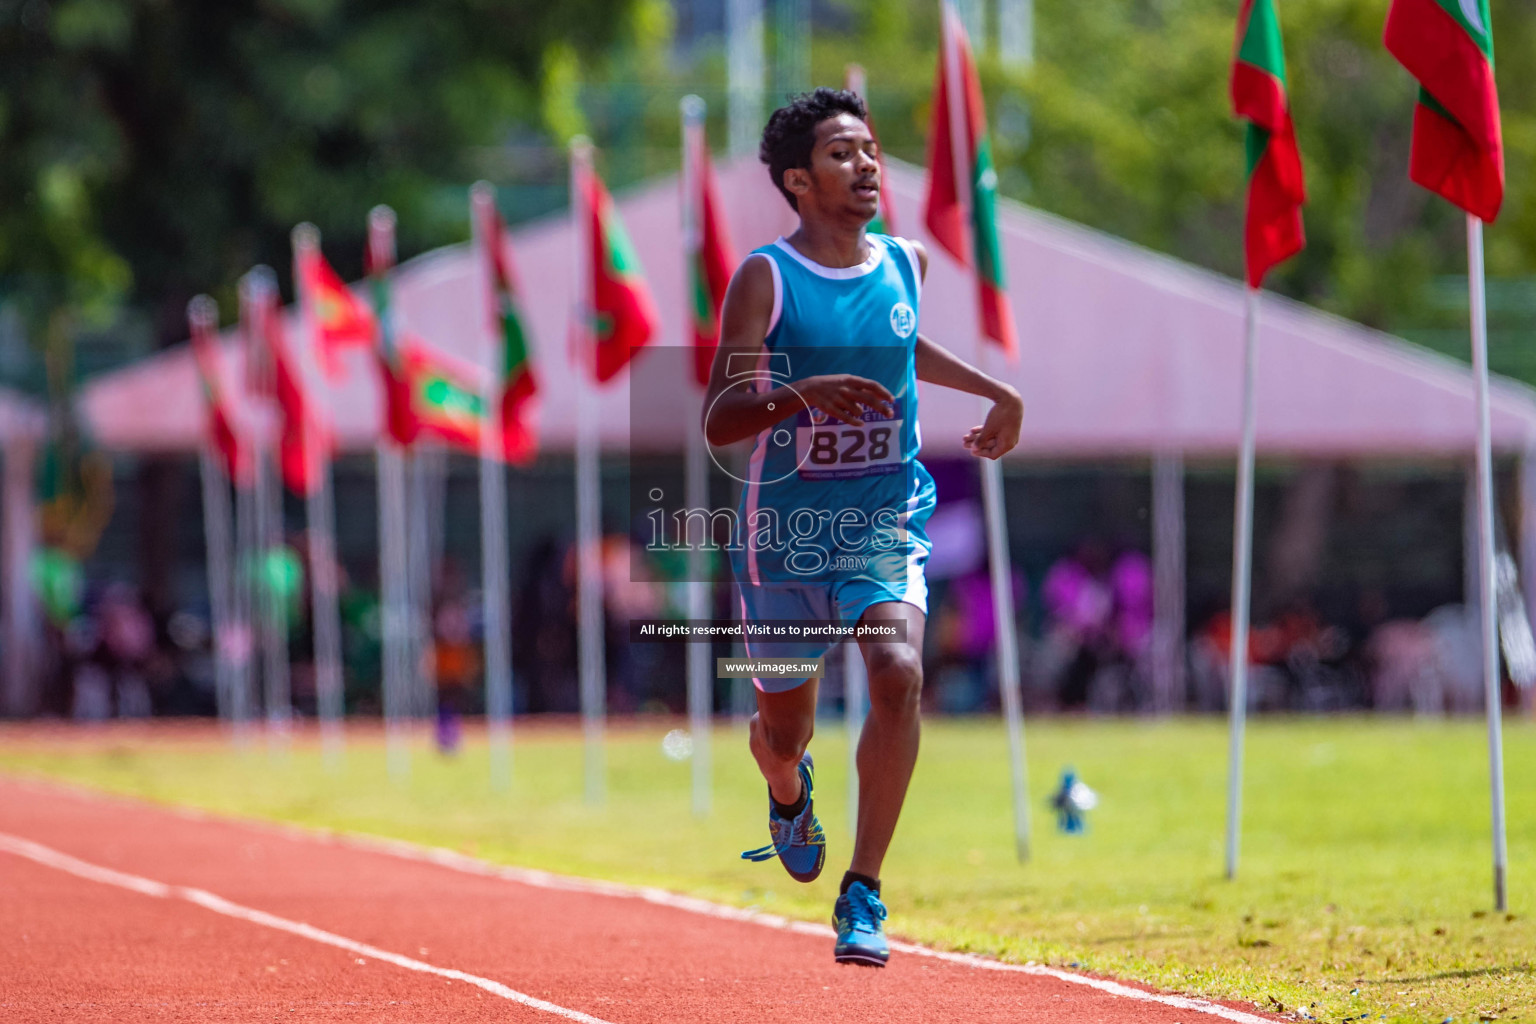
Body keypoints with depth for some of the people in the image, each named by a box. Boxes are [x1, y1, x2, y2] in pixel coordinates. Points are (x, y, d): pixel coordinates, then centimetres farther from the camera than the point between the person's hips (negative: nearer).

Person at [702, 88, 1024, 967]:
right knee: (784, 731, 14)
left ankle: (864, 896, -22)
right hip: (785, 533, -2)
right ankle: (790, 791, 55)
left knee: (898, 672, -27)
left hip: (886, 527, 2)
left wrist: (996, 393, 20)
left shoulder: (907, 265, 3)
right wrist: (800, 393, -36)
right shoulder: (764, 279, -11)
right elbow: (717, 422, -19)